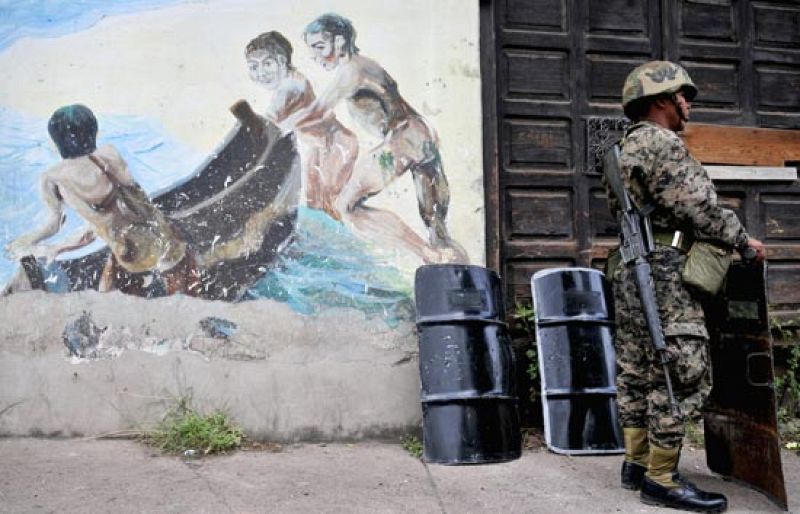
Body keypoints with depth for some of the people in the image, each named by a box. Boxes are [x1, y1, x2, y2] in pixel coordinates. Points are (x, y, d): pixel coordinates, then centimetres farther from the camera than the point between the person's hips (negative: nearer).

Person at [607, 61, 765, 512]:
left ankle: (637, 462, 19)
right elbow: (700, 207, -15)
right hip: (663, 273, -11)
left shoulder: (628, 147, 21)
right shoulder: (661, 143, -10)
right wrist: (743, 239, 0)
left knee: (638, 371, 12)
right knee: (682, 371, -7)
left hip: (633, 271, 11)